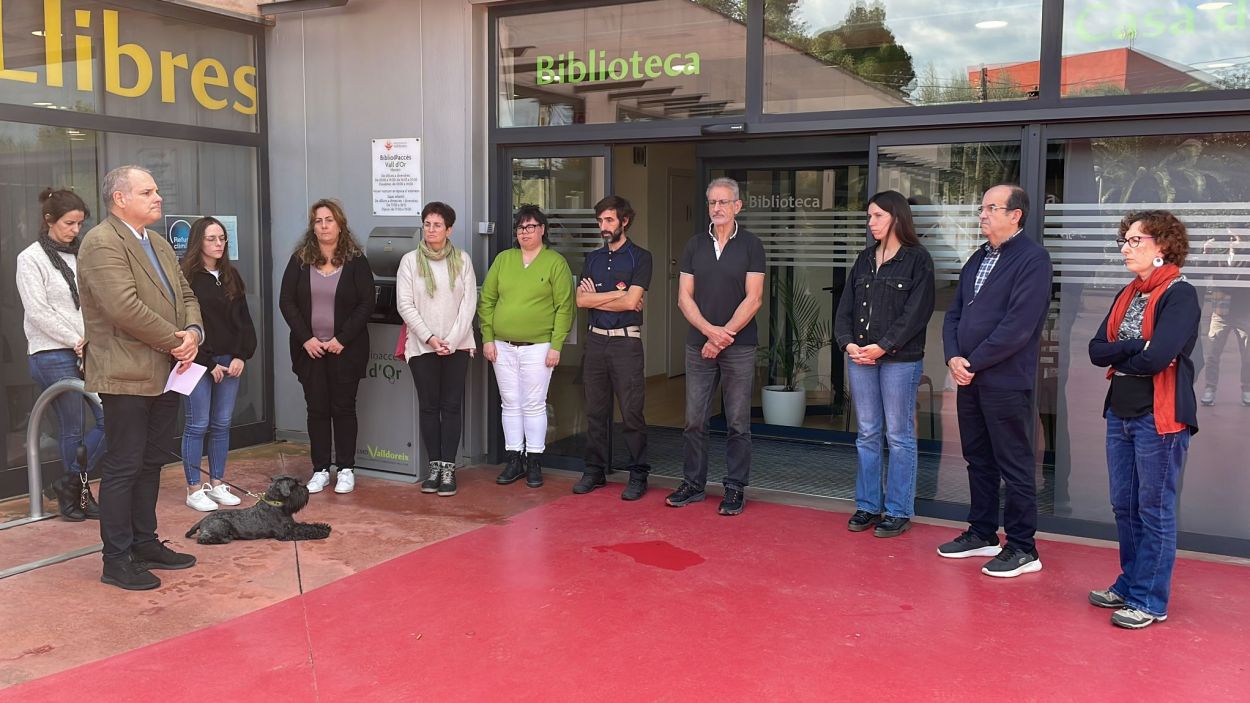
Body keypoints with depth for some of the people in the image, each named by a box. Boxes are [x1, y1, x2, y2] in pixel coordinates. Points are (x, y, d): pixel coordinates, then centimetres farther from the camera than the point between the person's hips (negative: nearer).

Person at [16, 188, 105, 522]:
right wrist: (75, 341, -10)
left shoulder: (80, 256, 13)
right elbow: (38, 312, -9)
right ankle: (78, 492, 17)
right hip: (53, 356, -5)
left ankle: (71, 482, 16)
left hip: (88, 353, 6)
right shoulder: (31, 258, -3)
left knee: (109, 419, -1)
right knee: (73, 429, 0)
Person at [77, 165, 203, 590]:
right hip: (126, 376, -9)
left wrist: (193, 333, -6)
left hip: (166, 374, 9)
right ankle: (116, 561, 8)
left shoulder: (159, 244, 16)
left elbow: (186, 295, 15)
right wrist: (175, 342, -16)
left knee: (151, 463, 16)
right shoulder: (102, 243, -13)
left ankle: (145, 544, 27)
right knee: (123, 467, -1)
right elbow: (125, 308, -23)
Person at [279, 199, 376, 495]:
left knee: (343, 407, 4)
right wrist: (306, 338, -9)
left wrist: (342, 339, -13)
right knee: (317, 409, 6)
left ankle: (346, 470, 12)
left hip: (345, 349, -2)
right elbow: (286, 302, 2)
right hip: (310, 349, 2)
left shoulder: (356, 261, -2)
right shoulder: (300, 260, 4)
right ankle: (320, 470, 14)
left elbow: (366, 304, -6)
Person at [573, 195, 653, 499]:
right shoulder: (592, 259, 15)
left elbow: (631, 301, -13)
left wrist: (596, 298, -2)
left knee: (632, 412, -4)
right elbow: (581, 300, 3)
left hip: (626, 341, -5)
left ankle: (638, 475, 5)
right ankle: (594, 471, 18)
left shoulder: (640, 257, -1)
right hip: (595, 340, 5)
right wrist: (618, 294, -5)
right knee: (595, 412, 9)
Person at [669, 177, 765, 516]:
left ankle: (735, 488, 11)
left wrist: (723, 335, -11)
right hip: (699, 344, 3)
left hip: (739, 346, -3)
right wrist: (710, 331, -10)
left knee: (738, 422, 2)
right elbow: (684, 297, 4)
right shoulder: (695, 245, 9)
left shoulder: (750, 245, 0)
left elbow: (753, 299, -6)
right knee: (694, 420, 6)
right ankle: (693, 483, 17)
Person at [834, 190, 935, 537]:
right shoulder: (865, 259, 13)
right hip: (860, 358, 6)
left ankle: (898, 512, 9)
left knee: (899, 436, 2)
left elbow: (916, 312, -11)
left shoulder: (917, 259, -4)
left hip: (900, 360, -6)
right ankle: (867, 506, 19)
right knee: (867, 434, 10)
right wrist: (848, 342, -6)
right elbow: (846, 305, 9)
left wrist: (882, 347, -16)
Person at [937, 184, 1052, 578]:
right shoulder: (978, 259, 16)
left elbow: (1019, 324, -19)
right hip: (969, 379, 8)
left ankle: (1022, 548, 9)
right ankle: (982, 534, 28)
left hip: (1005, 380, -8)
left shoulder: (1032, 258, -11)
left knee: (1014, 466, 0)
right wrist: (953, 357, -3)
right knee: (978, 459, 16)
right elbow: (954, 313, 14)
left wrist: (973, 362, -14)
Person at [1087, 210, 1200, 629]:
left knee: (1154, 509, 1)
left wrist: (1118, 355, -4)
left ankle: (1149, 601, 9)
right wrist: (1137, 348, -12)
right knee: (1124, 507, 14)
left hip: (1159, 418, -8)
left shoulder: (1180, 294, -10)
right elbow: (1096, 350, 4)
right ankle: (1129, 584, 27)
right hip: (1120, 413, 8)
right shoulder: (1128, 295, 13)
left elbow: (1157, 358, -22)